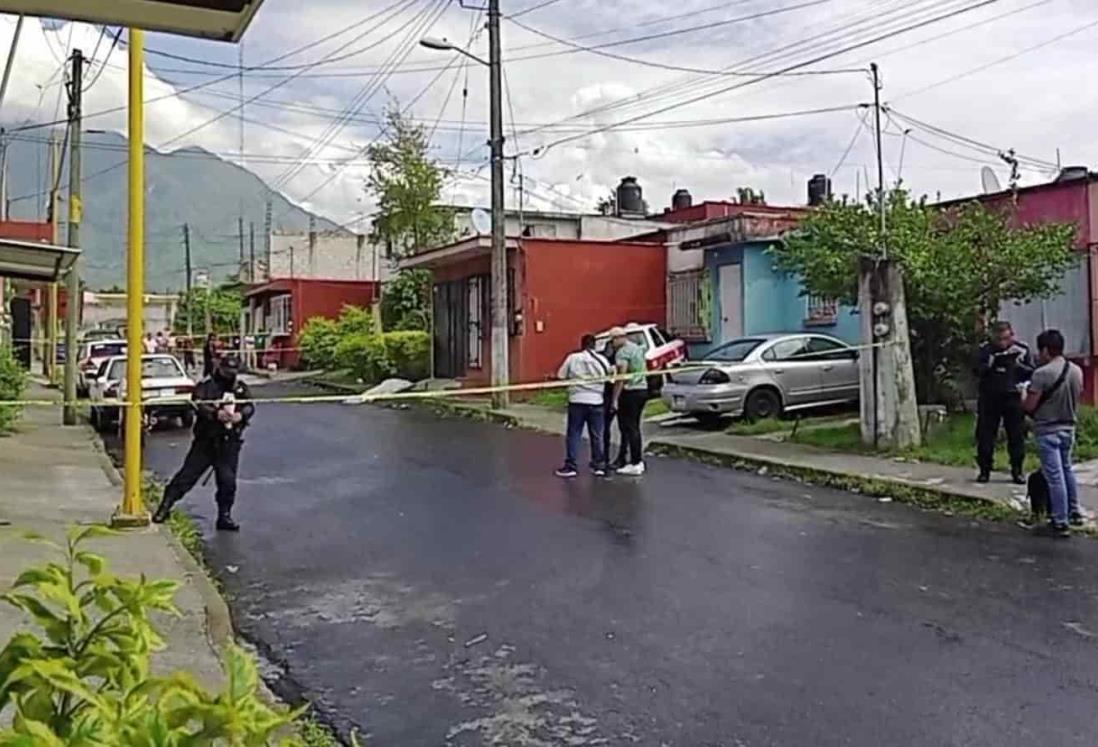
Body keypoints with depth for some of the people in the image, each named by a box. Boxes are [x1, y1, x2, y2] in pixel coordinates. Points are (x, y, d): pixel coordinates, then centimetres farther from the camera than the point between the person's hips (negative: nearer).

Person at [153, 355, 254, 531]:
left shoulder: (241, 388, 10)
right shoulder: (206, 386, -2)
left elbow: (249, 406, -4)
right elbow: (198, 404, -18)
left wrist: (241, 415, -27)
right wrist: (216, 413, -35)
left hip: (229, 443, 2)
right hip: (205, 441, -2)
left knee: (228, 480, 1)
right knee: (188, 474, 0)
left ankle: (224, 516, 14)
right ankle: (165, 506, 12)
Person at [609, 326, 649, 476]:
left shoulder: (622, 352, -13)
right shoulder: (638, 349, 16)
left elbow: (621, 377, -19)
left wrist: (615, 399, -19)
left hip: (630, 391, -9)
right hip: (643, 389, 9)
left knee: (628, 428, -5)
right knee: (635, 427, 15)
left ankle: (635, 464, -5)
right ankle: (638, 461, 20)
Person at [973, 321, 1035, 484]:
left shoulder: (1022, 350, 0)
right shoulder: (985, 349, 0)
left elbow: (1032, 372, -3)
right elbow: (977, 372, -6)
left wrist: (1018, 364, -18)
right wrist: (991, 364, -22)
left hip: (1013, 398, 0)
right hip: (989, 398, 0)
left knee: (1017, 436, 3)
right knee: (985, 435, 3)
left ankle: (1017, 471, 14)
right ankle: (984, 470, 14)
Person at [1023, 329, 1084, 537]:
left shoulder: (1042, 373, -20)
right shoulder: (1076, 370, 1)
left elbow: (1029, 406, -17)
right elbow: (1077, 397, 12)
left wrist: (1025, 394, 3)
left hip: (1047, 430, -7)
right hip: (1069, 427, 7)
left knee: (1055, 476, -1)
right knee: (1067, 470, 24)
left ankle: (1061, 523, 4)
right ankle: (1074, 512, 34)